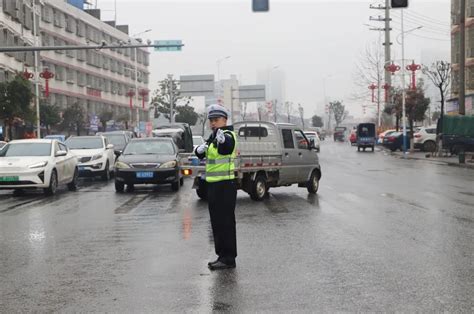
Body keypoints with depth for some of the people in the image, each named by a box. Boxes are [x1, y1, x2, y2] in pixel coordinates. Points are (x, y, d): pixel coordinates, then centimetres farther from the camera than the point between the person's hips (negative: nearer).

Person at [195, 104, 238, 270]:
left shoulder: (228, 135, -13)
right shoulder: (213, 137, 16)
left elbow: (226, 146, -37)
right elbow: (200, 154, 15)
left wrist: (222, 140, -61)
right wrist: (200, 149, -9)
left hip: (225, 185, -10)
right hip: (213, 185, 10)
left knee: (226, 222, -7)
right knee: (217, 222, 14)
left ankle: (229, 259, -3)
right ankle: (222, 255, 23)